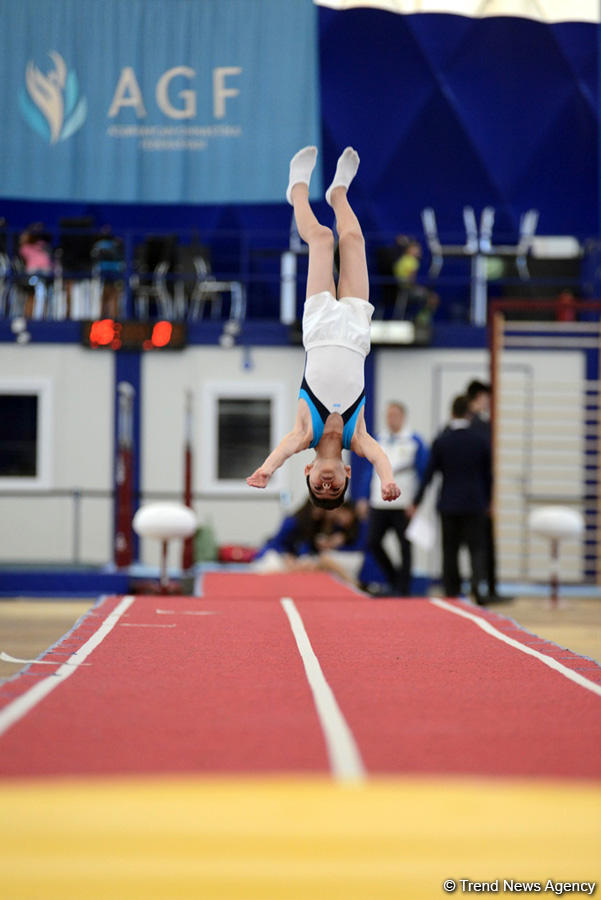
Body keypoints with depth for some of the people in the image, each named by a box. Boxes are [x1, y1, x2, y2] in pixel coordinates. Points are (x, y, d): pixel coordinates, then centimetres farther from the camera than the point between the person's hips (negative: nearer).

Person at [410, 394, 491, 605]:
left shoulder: (441, 441, -4)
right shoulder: (481, 441, -2)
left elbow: (429, 474, -2)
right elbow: (487, 475, 4)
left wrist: (416, 502, 6)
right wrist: (486, 501, 16)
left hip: (448, 504, 0)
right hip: (474, 504, 0)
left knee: (450, 550, 8)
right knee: (476, 547, 1)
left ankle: (452, 592, 9)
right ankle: (477, 582, -24)